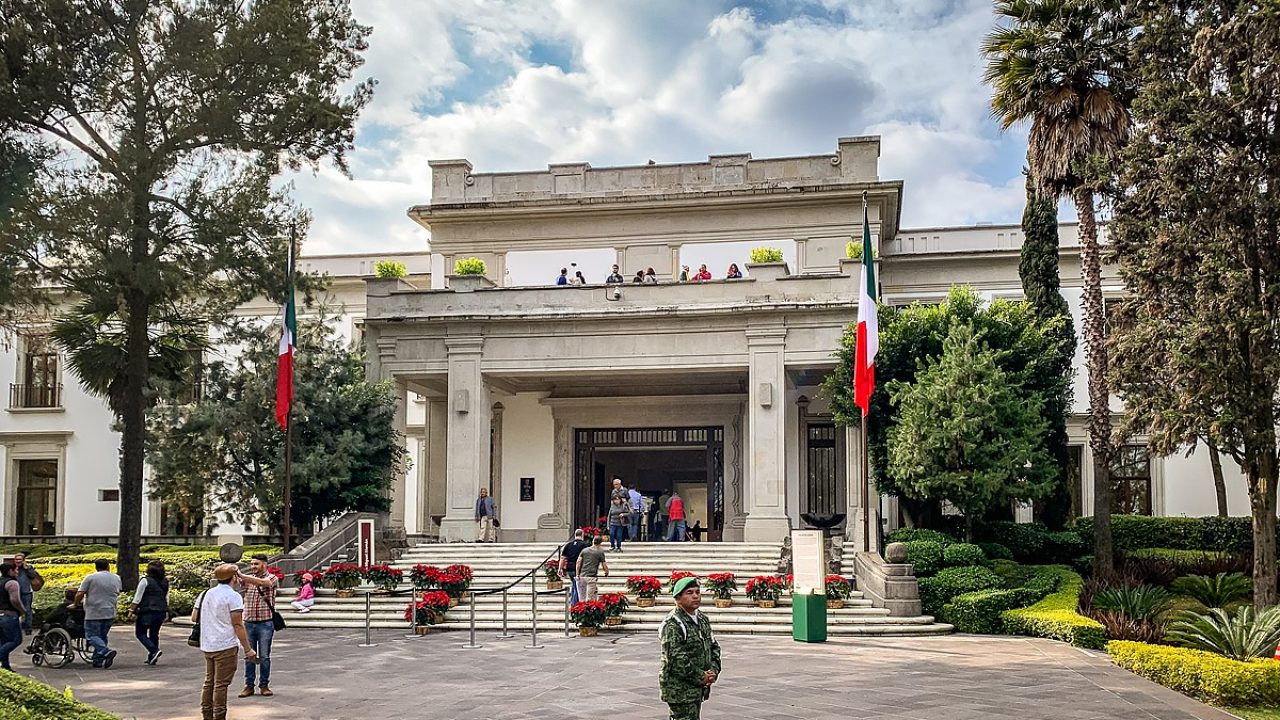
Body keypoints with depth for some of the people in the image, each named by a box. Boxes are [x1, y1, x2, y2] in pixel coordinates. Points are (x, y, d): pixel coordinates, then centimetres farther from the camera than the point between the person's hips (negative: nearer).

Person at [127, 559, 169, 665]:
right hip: (161, 612, 6)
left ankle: (154, 650, -14)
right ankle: (151, 659, 16)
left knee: (140, 633, 5)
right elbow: (166, 599, 14)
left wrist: (131, 611, -5)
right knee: (154, 634, 13)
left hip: (147, 612, -6)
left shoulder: (145, 580, -11)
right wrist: (166, 613, 21)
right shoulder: (165, 582, 8)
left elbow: (137, 598, -11)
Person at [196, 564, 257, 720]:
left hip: (207, 646, 7)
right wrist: (248, 649, -13)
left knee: (209, 682, 16)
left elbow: (194, 618, 16)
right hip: (226, 646, -7)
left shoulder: (205, 594, 12)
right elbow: (238, 625, -15)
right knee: (221, 684, -3)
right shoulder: (233, 596, -11)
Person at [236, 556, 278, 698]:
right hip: (248, 622, 3)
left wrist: (241, 575, -36)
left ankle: (264, 685, 11)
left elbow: (261, 582, -26)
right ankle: (249, 685, 13)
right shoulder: (247, 578, 9)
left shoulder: (272, 578, -4)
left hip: (265, 623, -3)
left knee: (264, 656, 3)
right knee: (249, 655, 7)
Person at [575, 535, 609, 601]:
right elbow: (604, 566, 3)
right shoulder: (600, 552, 2)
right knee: (590, 598, -3)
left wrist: (577, 574, 6)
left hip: (582, 576, 4)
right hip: (592, 577, -4)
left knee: (582, 598, 9)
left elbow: (578, 562, 4)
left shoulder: (584, 550, 13)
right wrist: (607, 572, 22)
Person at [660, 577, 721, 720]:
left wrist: (714, 670, 1)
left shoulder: (702, 619, 13)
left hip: (698, 687, 9)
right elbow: (676, 659, -22)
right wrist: (701, 677, -17)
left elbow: (714, 646, 19)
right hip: (680, 690, -9)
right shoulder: (672, 625, -16)